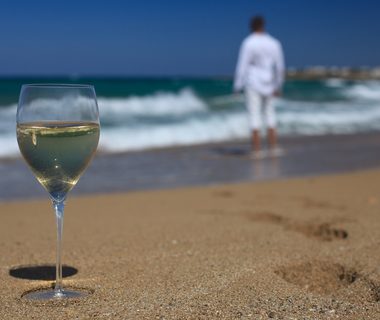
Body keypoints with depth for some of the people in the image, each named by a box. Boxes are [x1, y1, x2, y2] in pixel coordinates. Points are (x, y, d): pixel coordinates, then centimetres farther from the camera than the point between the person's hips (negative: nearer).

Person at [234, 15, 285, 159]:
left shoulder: (248, 43, -9)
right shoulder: (274, 43, 3)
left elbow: (242, 65, -11)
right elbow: (280, 67, 6)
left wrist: (238, 86, -5)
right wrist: (278, 86, 16)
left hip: (252, 83, -4)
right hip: (268, 84, 4)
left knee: (254, 115, -2)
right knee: (269, 114, 12)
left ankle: (257, 150, -3)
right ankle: (273, 148, 10)